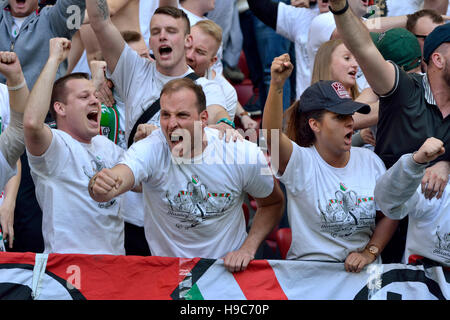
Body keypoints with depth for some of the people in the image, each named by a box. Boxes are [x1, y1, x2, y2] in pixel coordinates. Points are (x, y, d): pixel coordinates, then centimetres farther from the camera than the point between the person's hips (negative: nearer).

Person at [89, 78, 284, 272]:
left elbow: (273, 203, 8)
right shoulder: (149, 150, -14)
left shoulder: (245, 156, -9)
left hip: (229, 267, 0)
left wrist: (248, 249, -5)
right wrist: (99, 187, -59)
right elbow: (118, 179, -36)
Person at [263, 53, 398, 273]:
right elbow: (272, 136, -27)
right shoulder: (301, 163, -6)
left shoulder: (370, 161, 9)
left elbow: (388, 215, 15)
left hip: (364, 271, 3)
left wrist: (369, 252, -2)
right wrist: (276, 86, -40)